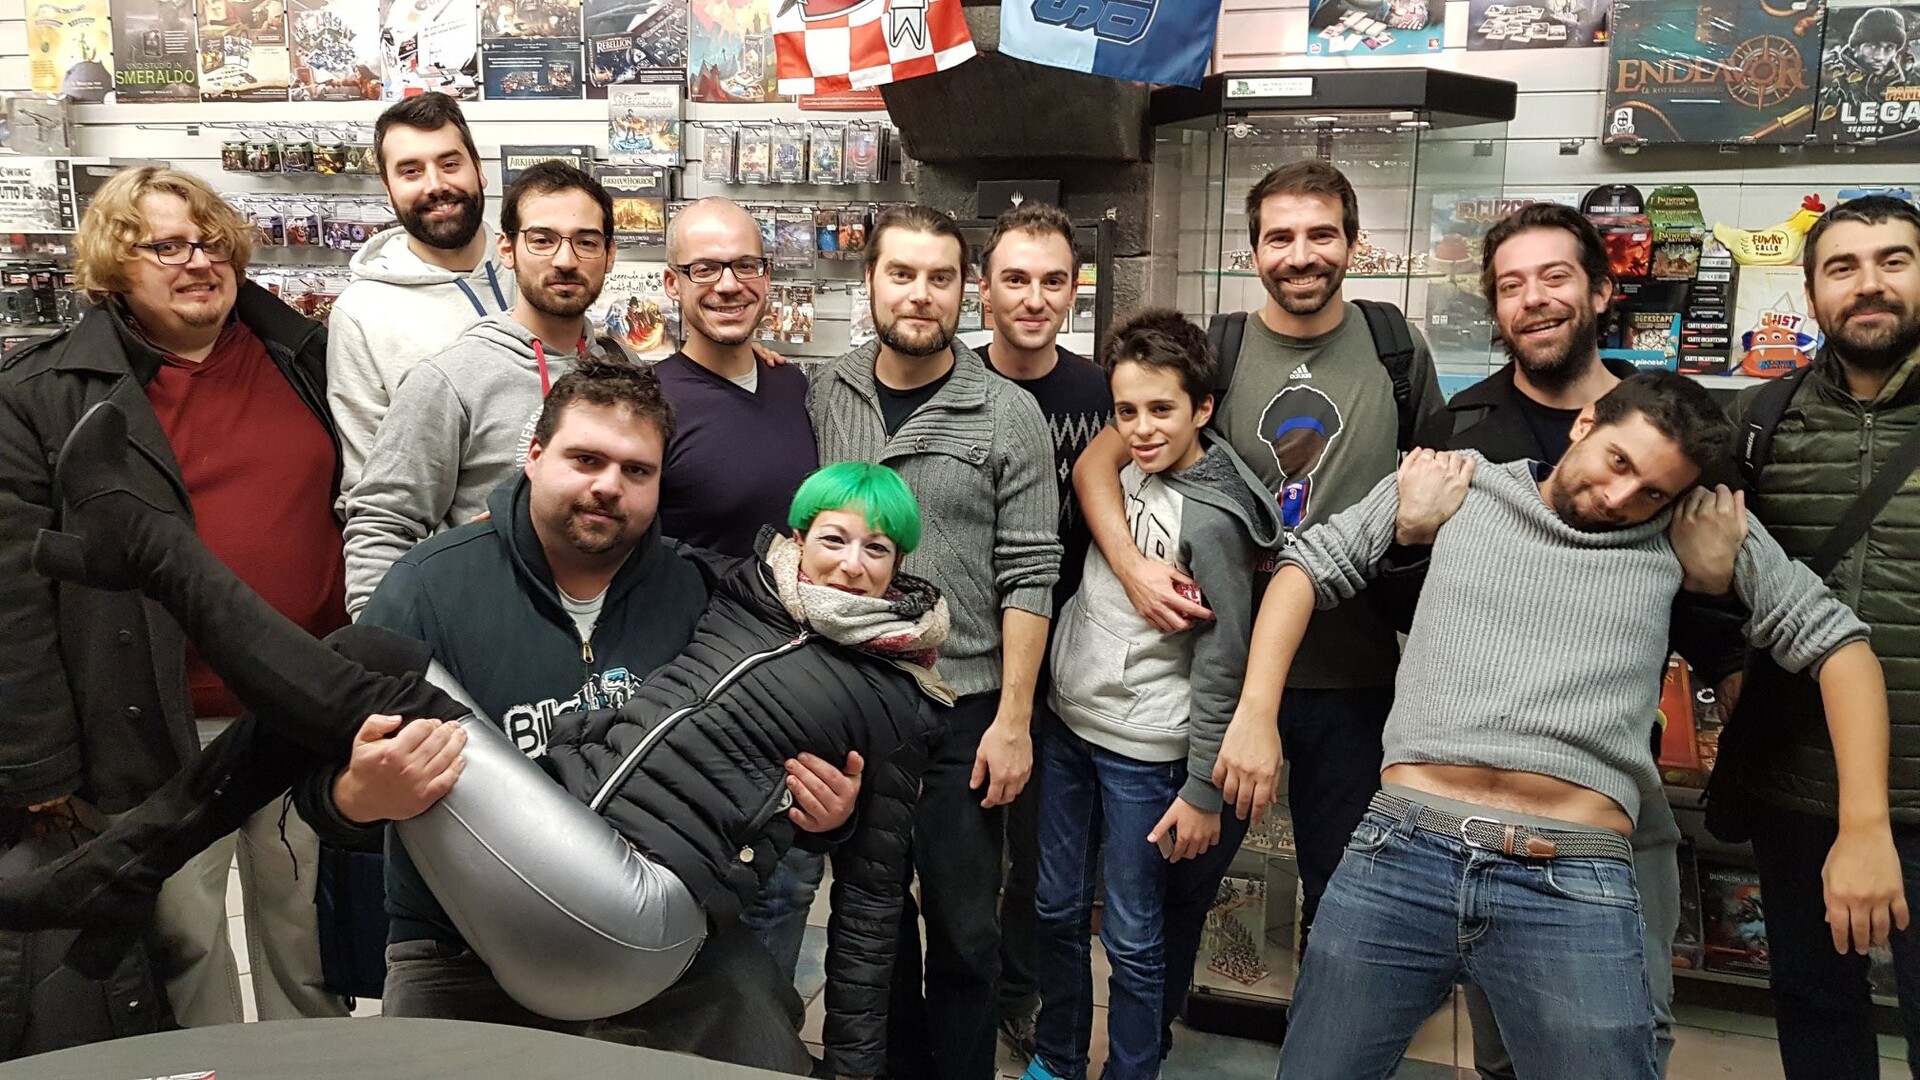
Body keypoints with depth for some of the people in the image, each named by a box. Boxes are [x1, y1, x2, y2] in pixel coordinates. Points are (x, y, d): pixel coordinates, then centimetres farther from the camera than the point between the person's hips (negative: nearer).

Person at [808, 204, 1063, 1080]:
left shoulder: (1008, 414, -7)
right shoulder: (822, 396, 2)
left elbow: (1028, 577, -8)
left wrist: (1013, 719, -11)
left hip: (963, 709, -3)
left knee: (962, 926, 9)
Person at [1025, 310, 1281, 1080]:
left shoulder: (1209, 519, -18)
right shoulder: (1122, 473, 2)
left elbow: (1221, 665, -15)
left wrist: (1203, 791, -12)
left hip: (1144, 750, -7)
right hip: (1067, 721, 7)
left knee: (1134, 938, 6)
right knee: (1058, 908, 18)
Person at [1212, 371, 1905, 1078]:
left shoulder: (1694, 533, 11)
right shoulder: (1460, 485, 11)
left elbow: (1837, 640, 12)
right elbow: (1310, 566, 12)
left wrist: (1866, 832, 1)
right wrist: (1256, 710, -1)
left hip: (1575, 889, 0)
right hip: (1399, 856, 1)